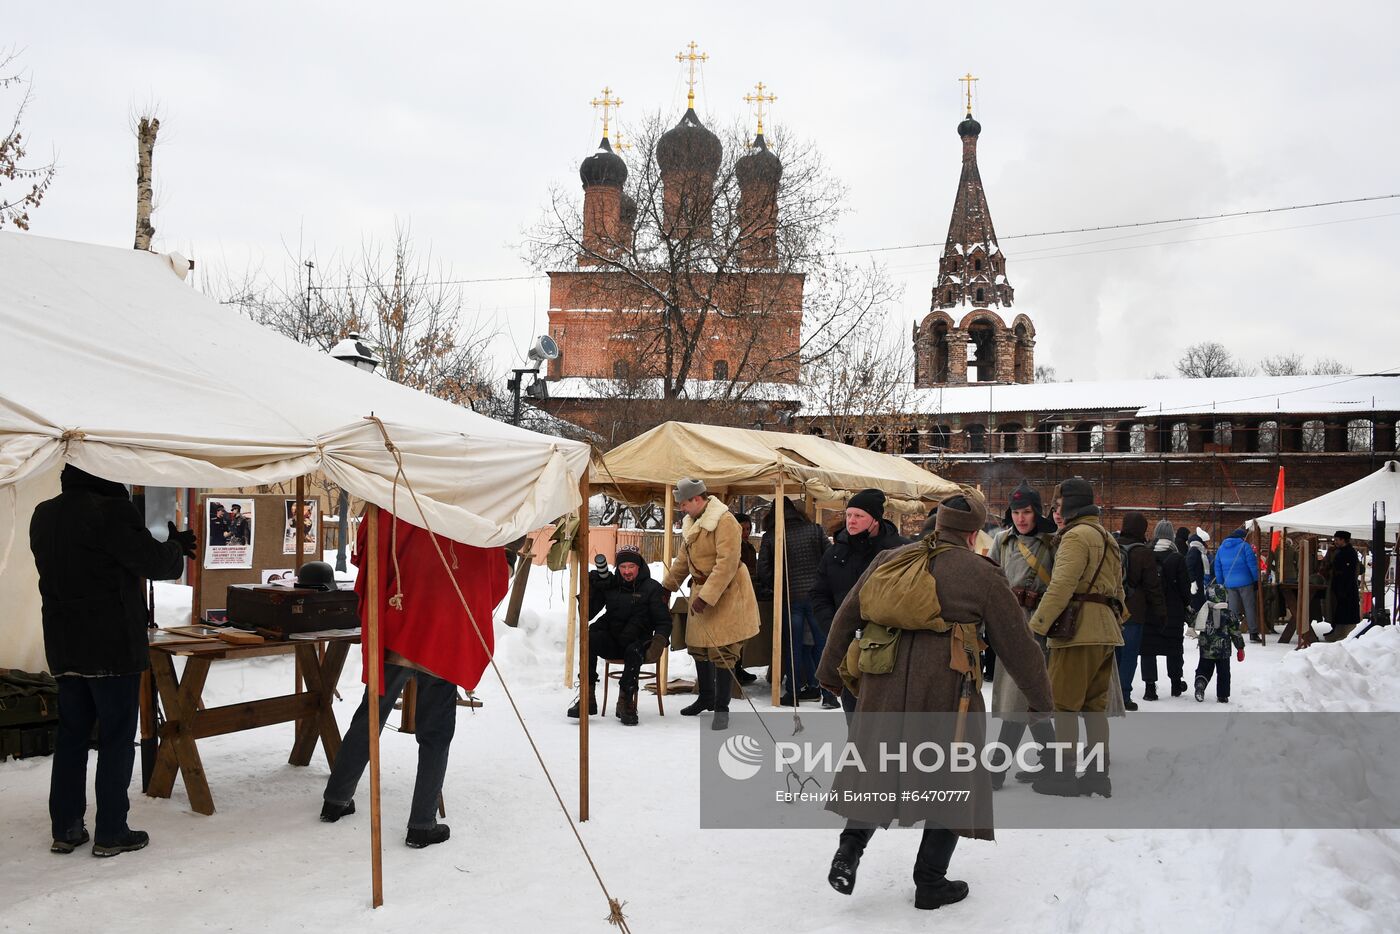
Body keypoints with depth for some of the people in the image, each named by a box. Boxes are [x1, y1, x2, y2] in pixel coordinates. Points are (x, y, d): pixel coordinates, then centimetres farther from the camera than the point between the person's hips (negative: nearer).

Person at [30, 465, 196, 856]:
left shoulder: (43, 516, 9)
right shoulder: (112, 511, -18)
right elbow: (153, 562, -13)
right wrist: (176, 547, 8)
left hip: (64, 647, 7)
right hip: (114, 647, -7)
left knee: (70, 735, 15)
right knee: (116, 738, 2)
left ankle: (65, 830, 19)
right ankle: (110, 834, 6)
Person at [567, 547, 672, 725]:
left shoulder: (652, 588, 2)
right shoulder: (609, 585, 9)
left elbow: (664, 621, 2)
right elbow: (587, 614, 7)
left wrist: (659, 640, -20)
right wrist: (590, 589, -8)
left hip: (636, 642, -2)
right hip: (610, 642, 2)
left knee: (634, 651, -36)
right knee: (590, 639, -28)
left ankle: (626, 701, -26)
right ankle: (588, 697, -28)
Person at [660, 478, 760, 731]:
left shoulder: (725, 521, -20)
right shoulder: (691, 523, 10)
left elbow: (726, 564, -26)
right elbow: (683, 559, 22)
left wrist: (705, 597, -27)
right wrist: (667, 586, 20)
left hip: (726, 593, -9)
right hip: (701, 590, 9)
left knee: (722, 651, -6)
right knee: (698, 645, 15)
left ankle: (721, 708, 4)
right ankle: (706, 697, 33)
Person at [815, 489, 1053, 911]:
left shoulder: (890, 559, 10)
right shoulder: (982, 574, -1)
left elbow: (846, 615, 15)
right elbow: (1016, 644, 3)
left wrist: (829, 670, 28)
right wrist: (1041, 699, 16)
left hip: (882, 686, 4)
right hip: (945, 690, -4)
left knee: (876, 766, 20)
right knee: (952, 779, 11)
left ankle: (851, 846, 3)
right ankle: (930, 882, 17)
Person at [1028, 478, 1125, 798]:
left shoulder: (1076, 535, -11)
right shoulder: (1106, 537, 21)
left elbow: (1061, 586, -20)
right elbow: (1117, 588, 24)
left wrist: (1036, 626, -19)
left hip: (1078, 630, -9)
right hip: (1105, 630, 9)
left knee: (1064, 703, -2)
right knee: (1094, 705, 13)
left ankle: (1062, 773, 1)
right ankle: (1098, 774, 15)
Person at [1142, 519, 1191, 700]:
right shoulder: (1177, 558, -8)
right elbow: (1184, 587, -6)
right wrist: (1187, 604, 11)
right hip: (1173, 613, 0)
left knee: (1148, 648, 2)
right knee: (1174, 647, 15)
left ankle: (1150, 687, -4)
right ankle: (1176, 684, 27)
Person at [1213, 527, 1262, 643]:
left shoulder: (1221, 548, 12)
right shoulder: (1244, 546, -3)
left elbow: (1218, 568, 15)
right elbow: (1252, 564, -7)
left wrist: (1221, 584, 19)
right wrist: (1256, 580, -1)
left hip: (1229, 584, 4)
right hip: (1245, 582, -4)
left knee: (1233, 609, 8)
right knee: (1249, 607, 1)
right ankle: (1253, 633, 0)